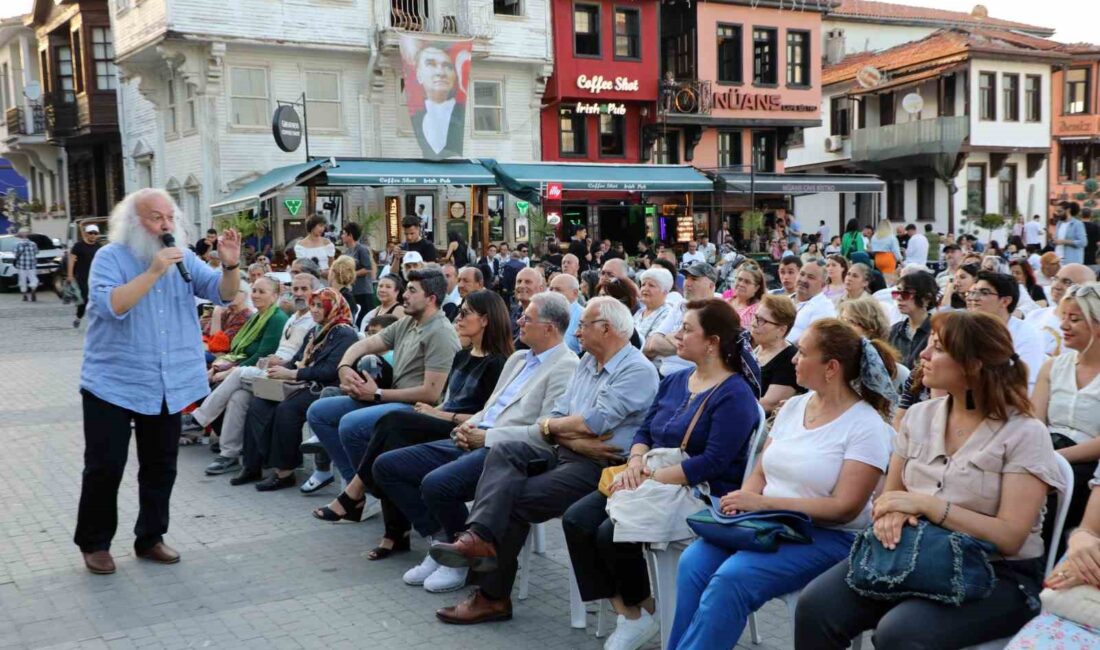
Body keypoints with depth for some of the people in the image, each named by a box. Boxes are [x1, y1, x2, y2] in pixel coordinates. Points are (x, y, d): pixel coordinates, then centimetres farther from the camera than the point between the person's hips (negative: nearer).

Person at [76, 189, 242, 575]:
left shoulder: (184, 258, 5)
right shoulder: (111, 257, -8)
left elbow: (224, 293, -3)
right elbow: (111, 305, -24)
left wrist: (230, 265, -23)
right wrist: (153, 272, -29)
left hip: (168, 386, 5)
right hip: (113, 384, -4)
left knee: (161, 467, 12)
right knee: (105, 467, 0)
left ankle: (150, 538, 25)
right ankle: (94, 543, 16)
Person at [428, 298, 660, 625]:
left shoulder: (638, 371, -10)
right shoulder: (587, 363, 18)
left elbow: (593, 423, -20)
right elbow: (556, 417, 11)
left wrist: (549, 425, -3)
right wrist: (577, 440, -11)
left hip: (600, 466, -8)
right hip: (565, 455, 8)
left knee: (515, 501, -20)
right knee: (503, 452, -17)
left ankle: (493, 596, -12)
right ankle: (480, 536, -33)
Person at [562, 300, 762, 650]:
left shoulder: (735, 394, -12)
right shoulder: (675, 380, 14)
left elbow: (713, 462, -21)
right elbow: (645, 430, 14)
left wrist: (652, 478, -22)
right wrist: (636, 462, -9)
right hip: (652, 482, 8)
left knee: (612, 534, -25)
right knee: (576, 520, -10)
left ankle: (642, 613, 2)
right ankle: (627, 611, -4)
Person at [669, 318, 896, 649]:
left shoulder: (866, 425, -10)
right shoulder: (793, 406, 10)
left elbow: (844, 508, -17)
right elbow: (761, 473, 12)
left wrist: (763, 503, -20)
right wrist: (742, 501, -12)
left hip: (827, 536, -6)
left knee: (731, 578, -29)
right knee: (694, 562, -19)